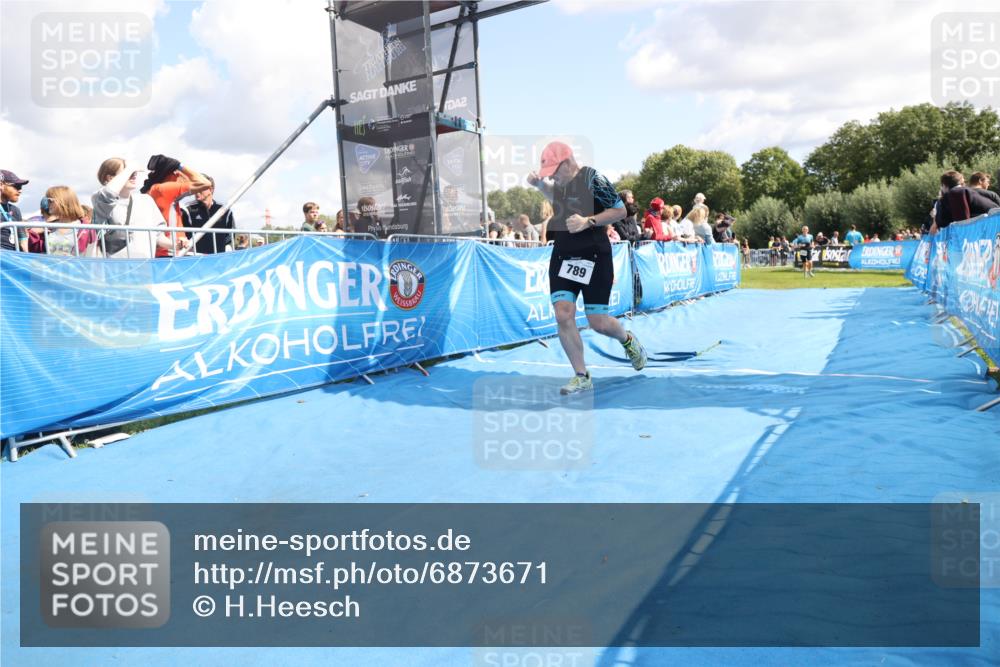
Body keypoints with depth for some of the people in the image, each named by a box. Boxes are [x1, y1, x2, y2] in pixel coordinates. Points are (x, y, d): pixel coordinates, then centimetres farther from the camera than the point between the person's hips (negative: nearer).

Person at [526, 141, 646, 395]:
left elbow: (620, 210, -11)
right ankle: (582, 376, 6)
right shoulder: (560, 180, 6)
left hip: (594, 258, -6)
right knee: (563, 316, -7)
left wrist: (588, 221, -22)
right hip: (562, 256, 6)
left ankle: (628, 340, 33)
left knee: (597, 322, -2)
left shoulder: (593, 179, -14)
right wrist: (540, 184, 7)